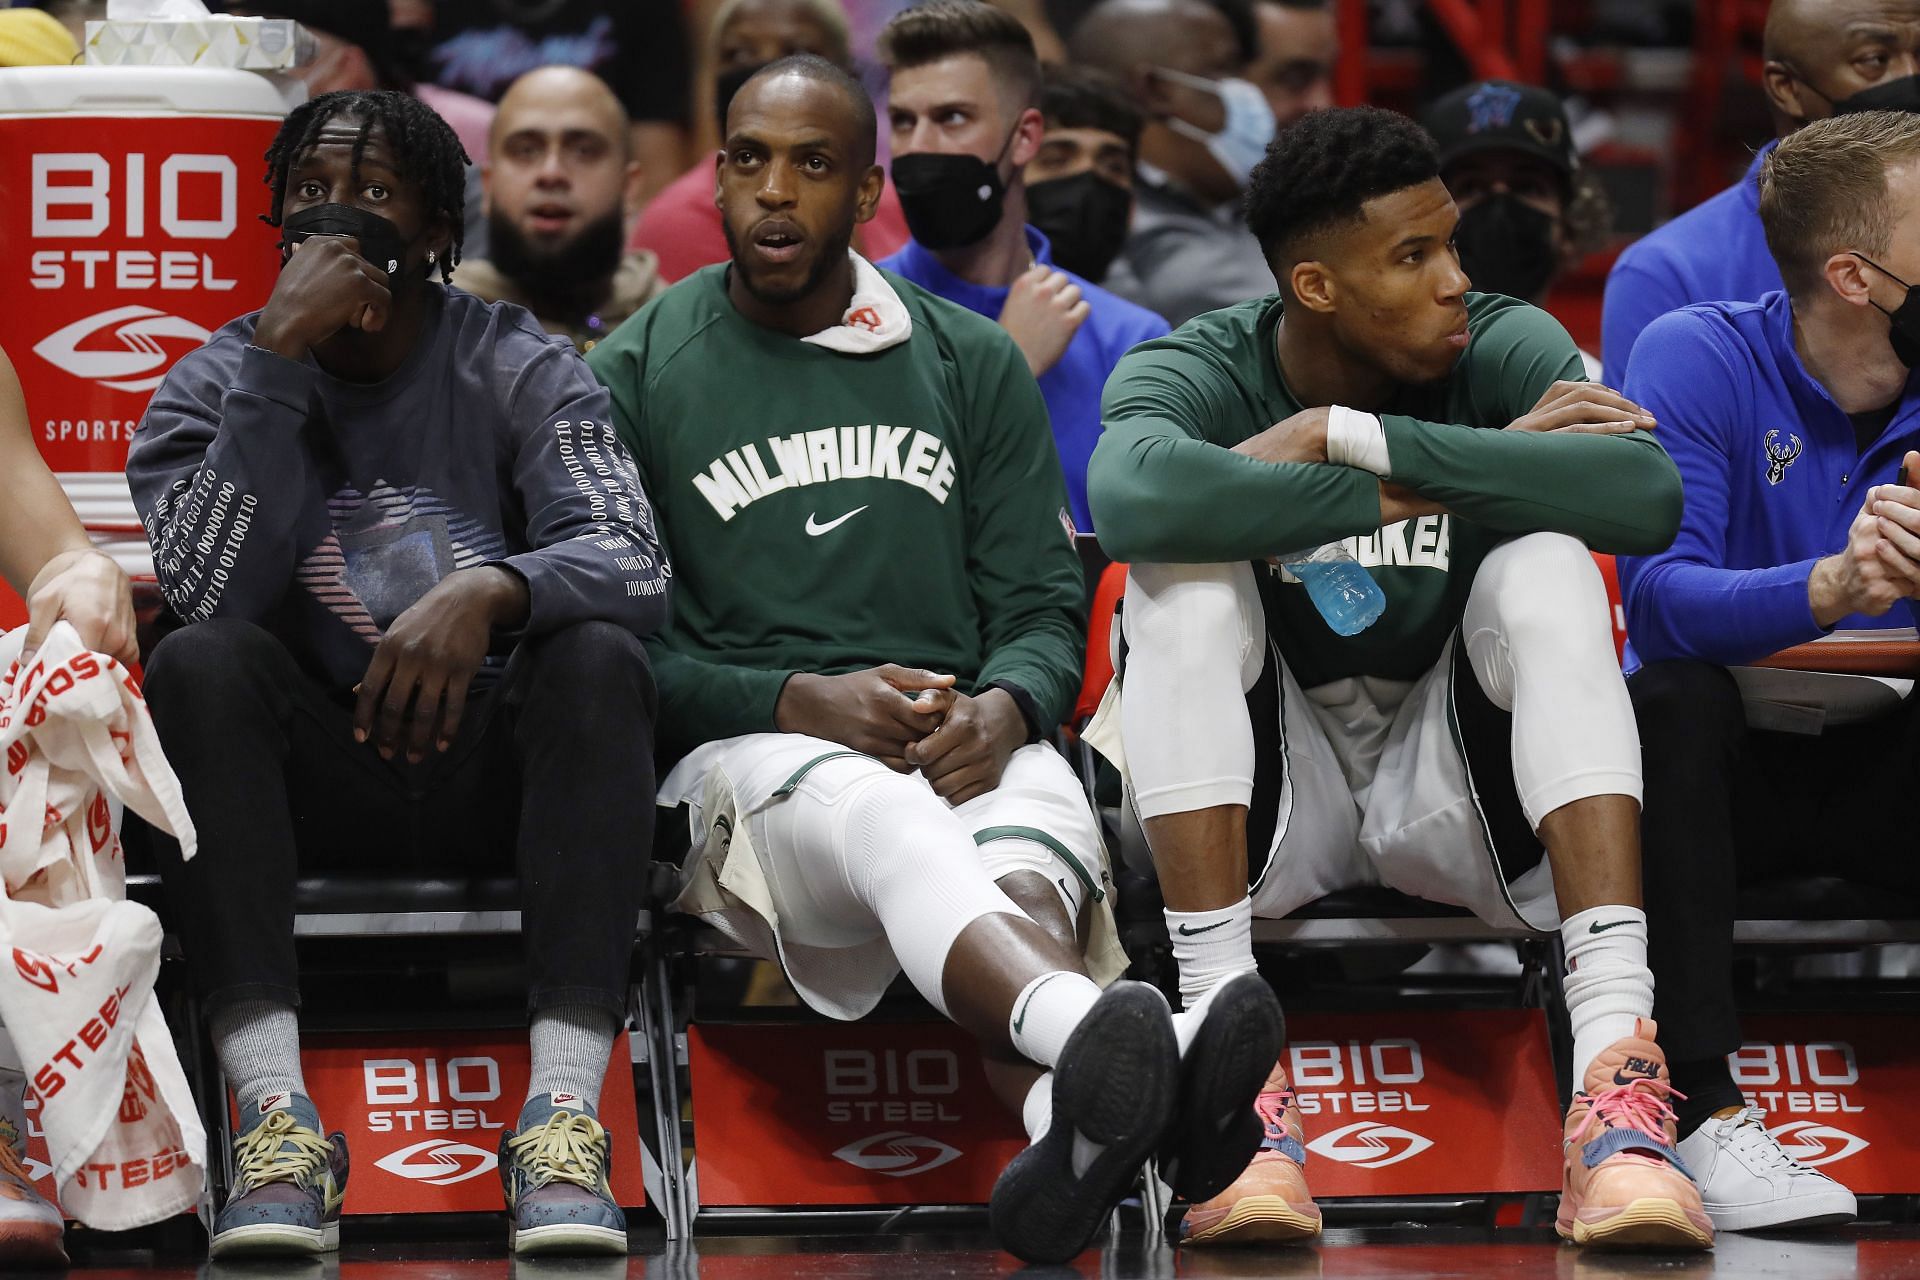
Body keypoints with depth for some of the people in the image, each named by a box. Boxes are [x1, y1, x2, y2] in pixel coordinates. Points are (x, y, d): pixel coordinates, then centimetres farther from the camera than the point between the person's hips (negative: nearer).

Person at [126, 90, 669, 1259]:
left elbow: (633, 568, -14)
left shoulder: (521, 371, 2)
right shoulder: (216, 385, 3)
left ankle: (568, 1108, -41)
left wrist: (491, 591, -36)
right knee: (197, 663, -29)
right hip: (312, 778, 0)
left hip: (495, 767, 0)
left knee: (599, 655, -30)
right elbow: (211, 597, -16)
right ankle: (275, 1111, -41)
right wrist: (280, 361, -19)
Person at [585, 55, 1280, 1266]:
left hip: (965, 740, 3)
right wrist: (799, 702, -14)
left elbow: (1044, 606, 15)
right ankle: (1098, 1039, -75)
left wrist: (1004, 707, -10)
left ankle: (1074, 1122, -72)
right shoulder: (636, 376, 11)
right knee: (872, 811, -41)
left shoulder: (974, 363, 19)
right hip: (743, 750, -3)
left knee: (1031, 838, -37)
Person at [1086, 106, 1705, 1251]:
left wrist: (1353, 439, -29)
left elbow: (1650, 498, -29)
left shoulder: (1506, 348, -8)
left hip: (1455, 794, 1)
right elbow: (1132, 496, -37)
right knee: (1186, 570, -25)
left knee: (1547, 567, -25)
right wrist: (1463, 474, -31)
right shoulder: (1197, 373, -11)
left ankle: (1617, 1068, -40)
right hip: (1270, 803, -1)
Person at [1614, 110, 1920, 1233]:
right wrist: (1826, 588, -44)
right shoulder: (1702, 360, -11)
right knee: (1676, 696, -35)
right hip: (1725, 767, -3)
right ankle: (1706, 1111, -38)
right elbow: (1658, 599, -25)